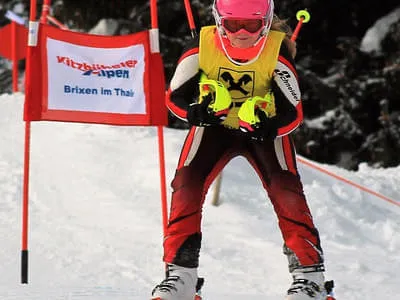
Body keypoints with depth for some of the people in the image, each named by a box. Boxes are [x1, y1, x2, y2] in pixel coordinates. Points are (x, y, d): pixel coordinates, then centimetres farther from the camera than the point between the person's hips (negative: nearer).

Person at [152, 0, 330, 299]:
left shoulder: (276, 50, -25)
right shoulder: (203, 45, -23)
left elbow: (293, 110, -22)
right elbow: (175, 96, -17)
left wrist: (269, 126, -43)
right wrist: (197, 109, -39)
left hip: (264, 127, -1)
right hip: (214, 125, 1)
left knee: (286, 190, -20)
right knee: (186, 185, -17)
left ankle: (309, 273, -9)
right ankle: (180, 275, -7)